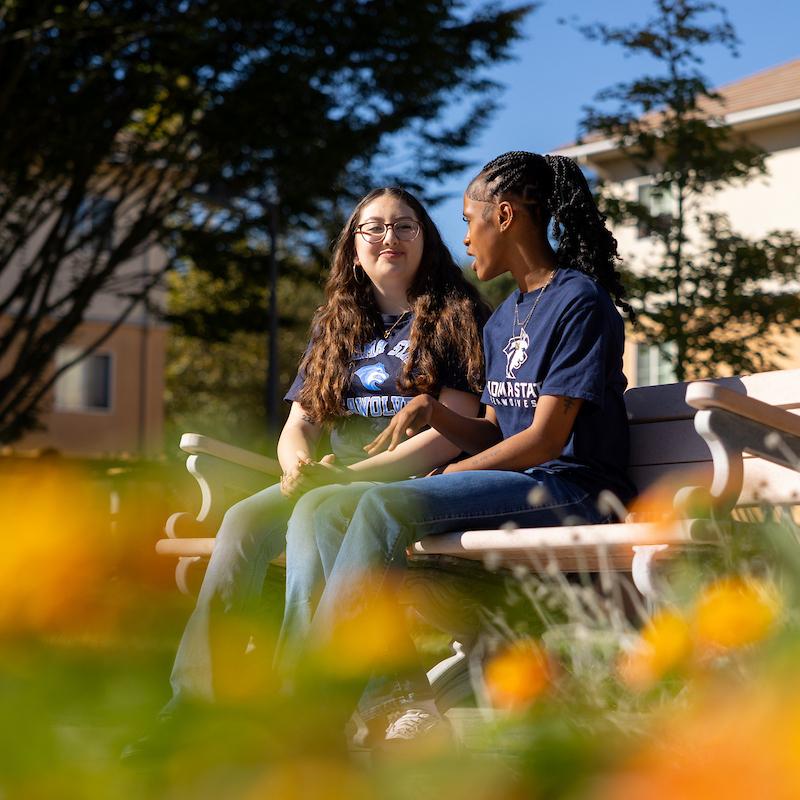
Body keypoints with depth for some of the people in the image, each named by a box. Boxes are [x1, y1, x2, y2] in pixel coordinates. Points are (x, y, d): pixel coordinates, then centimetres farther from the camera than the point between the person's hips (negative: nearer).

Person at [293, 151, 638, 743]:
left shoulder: (581, 301, -8)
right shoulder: (502, 321, 20)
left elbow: (544, 438, -15)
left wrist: (446, 476, -10)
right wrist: (433, 410, -1)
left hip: (573, 489, -9)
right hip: (514, 486, 9)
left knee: (388, 506, -28)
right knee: (333, 514, -7)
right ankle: (408, 695, -21)